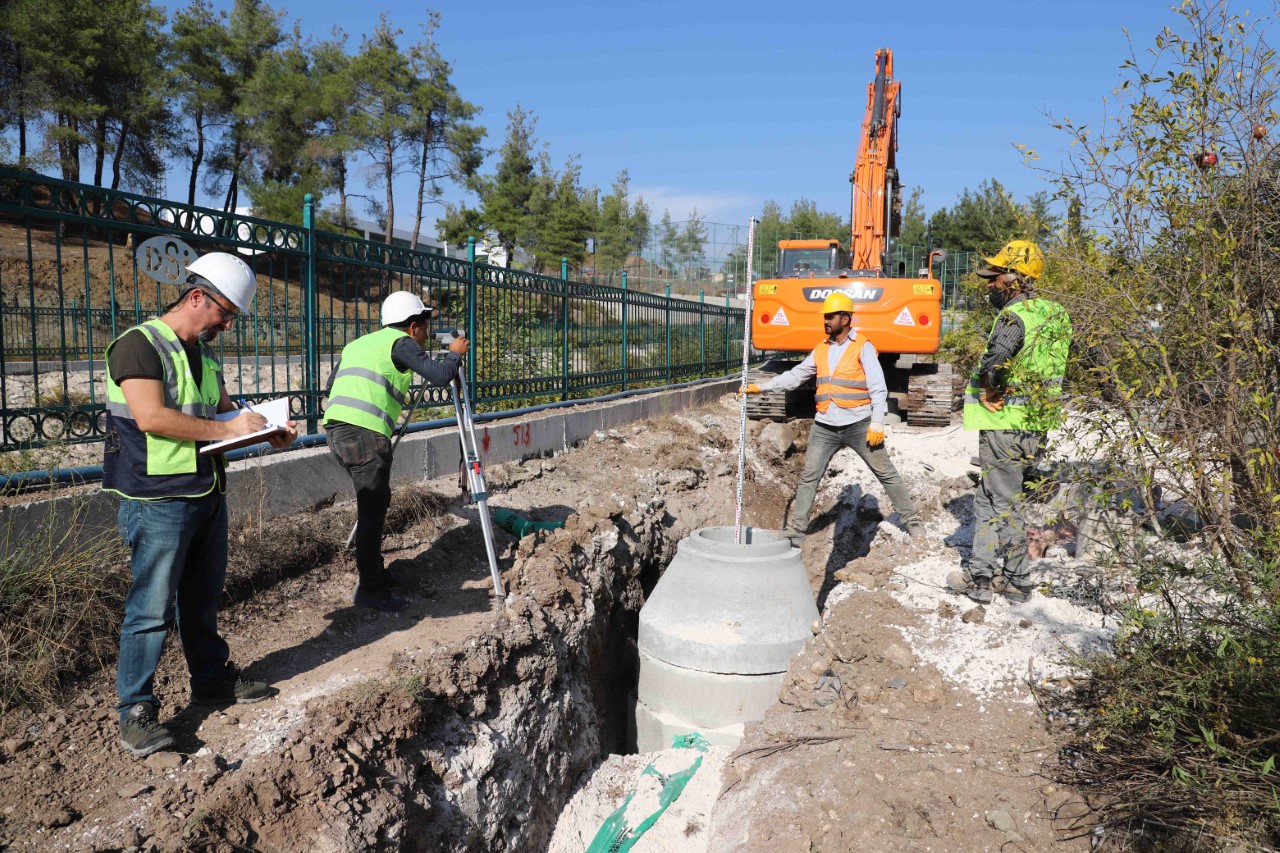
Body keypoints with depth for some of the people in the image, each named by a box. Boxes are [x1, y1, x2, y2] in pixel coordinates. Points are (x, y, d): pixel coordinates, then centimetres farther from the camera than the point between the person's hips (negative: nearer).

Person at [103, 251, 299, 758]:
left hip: (208, 495, 8)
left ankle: (213, 678, 33)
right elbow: (151, 418, -23)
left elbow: (227, 411, 21)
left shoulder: (204, 355, 14)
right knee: (152, 606, -2)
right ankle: (136, 711, 10)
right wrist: (226, 429, -19)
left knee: (203, 597, 19)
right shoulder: (140, 345, -13)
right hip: (158, 501, -8)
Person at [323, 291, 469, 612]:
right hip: (366, 433, -8)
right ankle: (371, 589, 2)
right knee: (372, 510, -2)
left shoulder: (357, 344, 25)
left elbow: (331, 385, 30)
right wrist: (455, 353, 11)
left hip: (337, 430, 8)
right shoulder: (401, 343, 2)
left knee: (374, 502, 19)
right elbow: (439, 376, -6)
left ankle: (374, 572, 27)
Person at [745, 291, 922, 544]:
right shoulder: (820, 351, 12)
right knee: (809, 478, 3)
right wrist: (759, 387, 7)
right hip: (824, 427, 5)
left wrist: (877, 423, -16)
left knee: (887, 473, 4)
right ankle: (796, 530, 11)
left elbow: (878, 388, -8)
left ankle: (912, 521, 17)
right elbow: (794, 376, 14)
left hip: (858, 425, -5)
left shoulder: (863, 348, -4)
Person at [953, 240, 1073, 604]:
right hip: (1036, 425, 9)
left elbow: (995, 360, -35)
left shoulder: (1014, 316, -18)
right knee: (988, 496, 17)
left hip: (1005, 424, -9)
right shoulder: (1053, 314, 10)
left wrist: (990, 392, -18)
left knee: (1003, 503, 4)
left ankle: (1017, 580, 15)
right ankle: (979, 573, 24)